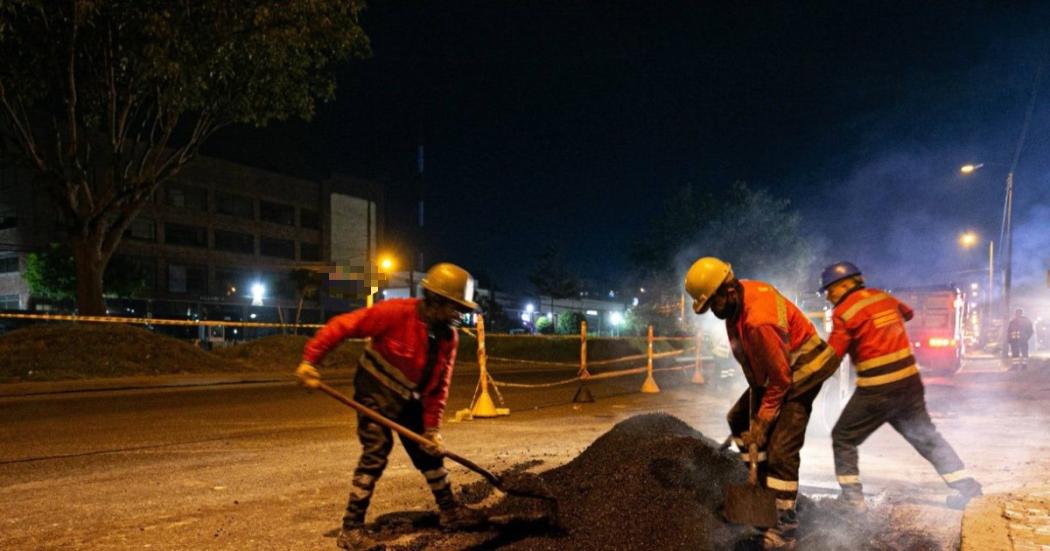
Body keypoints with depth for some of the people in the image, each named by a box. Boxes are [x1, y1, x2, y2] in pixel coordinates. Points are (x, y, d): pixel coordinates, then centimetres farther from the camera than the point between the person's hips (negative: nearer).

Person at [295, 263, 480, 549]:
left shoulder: (448, 336, -7)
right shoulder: (396, 312, -26)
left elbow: (439, 386, -2)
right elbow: (342, 325, -24)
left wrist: (432, 427, -6)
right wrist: (310, 360, -27)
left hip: (409, 398, 6)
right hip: (375, 392, -6)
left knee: (429, 452, 12)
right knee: (376, 452, -14)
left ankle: (449, 511, 30)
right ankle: (351, 528, -1)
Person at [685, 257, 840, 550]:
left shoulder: (759, 321, -36)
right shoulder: (740, 294, -8)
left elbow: (781, 378, -27)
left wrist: (763, 420, -18)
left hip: (799, 375, -10)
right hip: (772, 371, 10)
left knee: (781, 449, -12)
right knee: (738, 419, 17)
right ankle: (763, 481, 27)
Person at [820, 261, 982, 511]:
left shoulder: (843, 312, -12)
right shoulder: (882, 296, 8)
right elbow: (907, 313, 30)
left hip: (877, 390, -7)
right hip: (910, 380, 7)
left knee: (843, 438, 6)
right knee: (925, 435, 20)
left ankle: (851, 498, 4)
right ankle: (966, 486, 22)